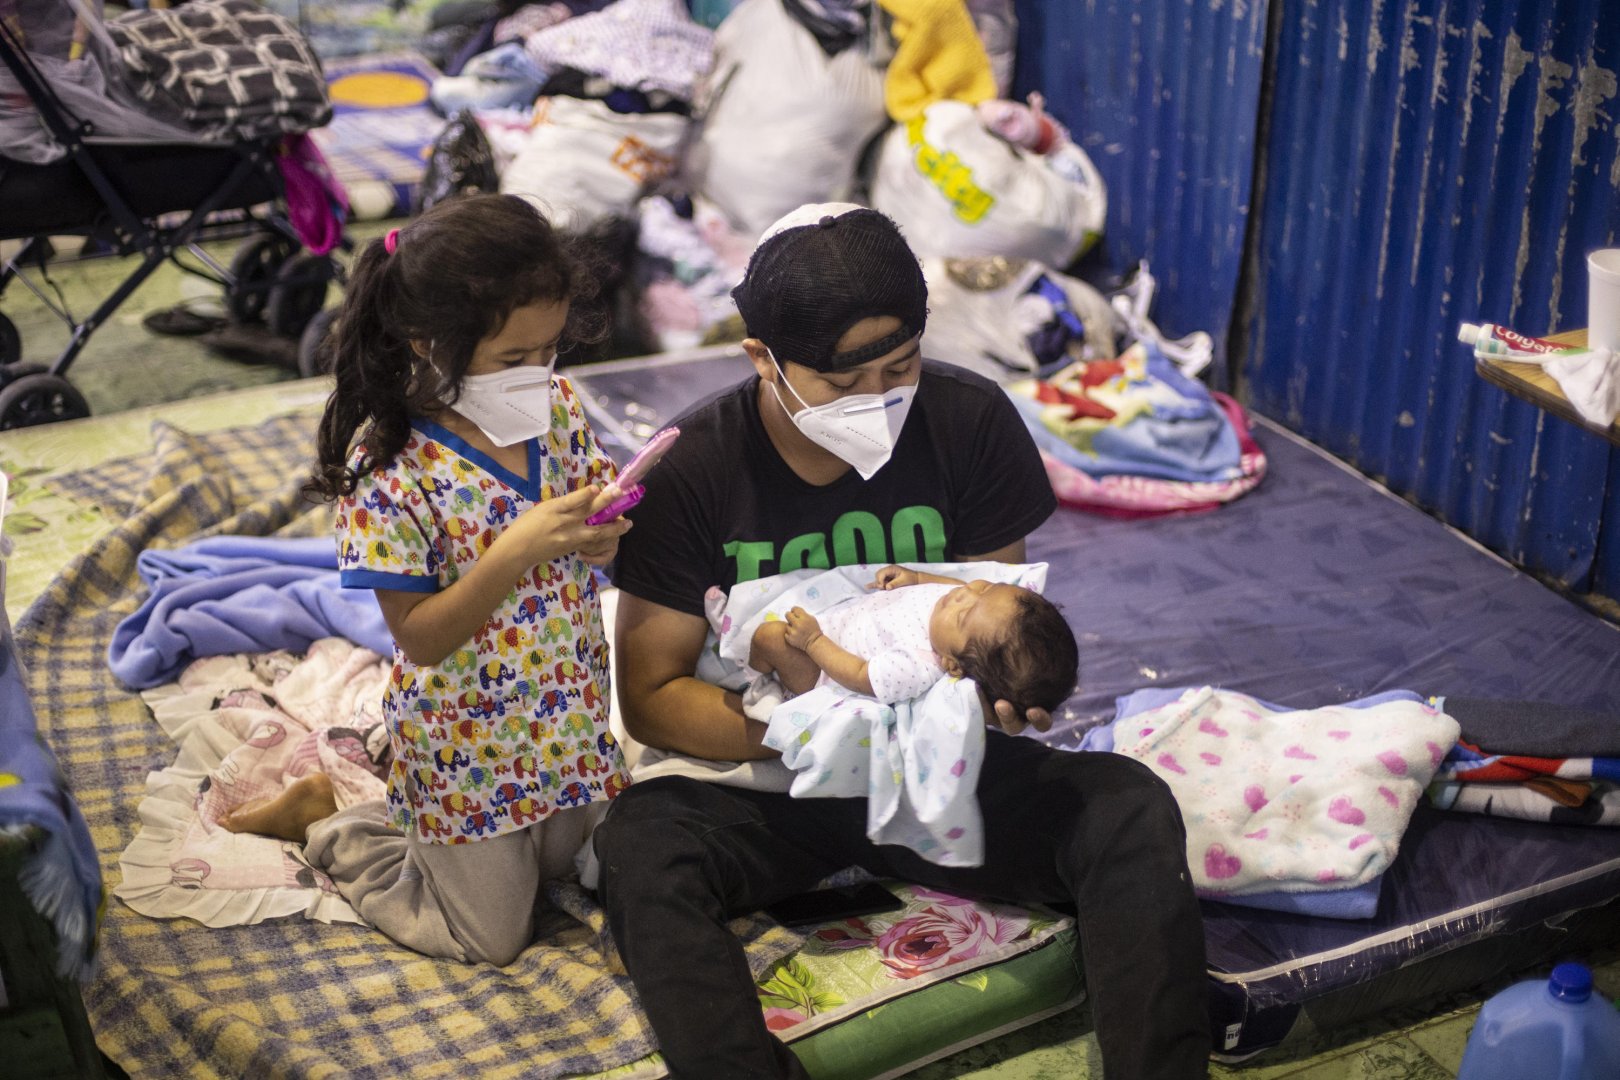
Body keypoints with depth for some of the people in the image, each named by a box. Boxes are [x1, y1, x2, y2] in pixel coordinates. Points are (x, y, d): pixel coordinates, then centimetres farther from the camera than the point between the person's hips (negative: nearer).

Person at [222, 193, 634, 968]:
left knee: (565, 863, 26)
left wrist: (605, 526, -24)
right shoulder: (387, 468, -26)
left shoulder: (554, 405, -9)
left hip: (569, 718, 6)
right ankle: (324, 823, 29)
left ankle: (387, 814, 41)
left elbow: (602, 521, 1)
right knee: (490, 936, 11)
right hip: (468, 745, -6)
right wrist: (518, 551, -37)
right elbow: (419, 637, -24)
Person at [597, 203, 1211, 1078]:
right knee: (639, 844, -33)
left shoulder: (969, 423, -8)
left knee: (1132, 809, -24)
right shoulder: (691, 472, -12)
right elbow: (649, 696, -9)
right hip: (767, 779, -1)